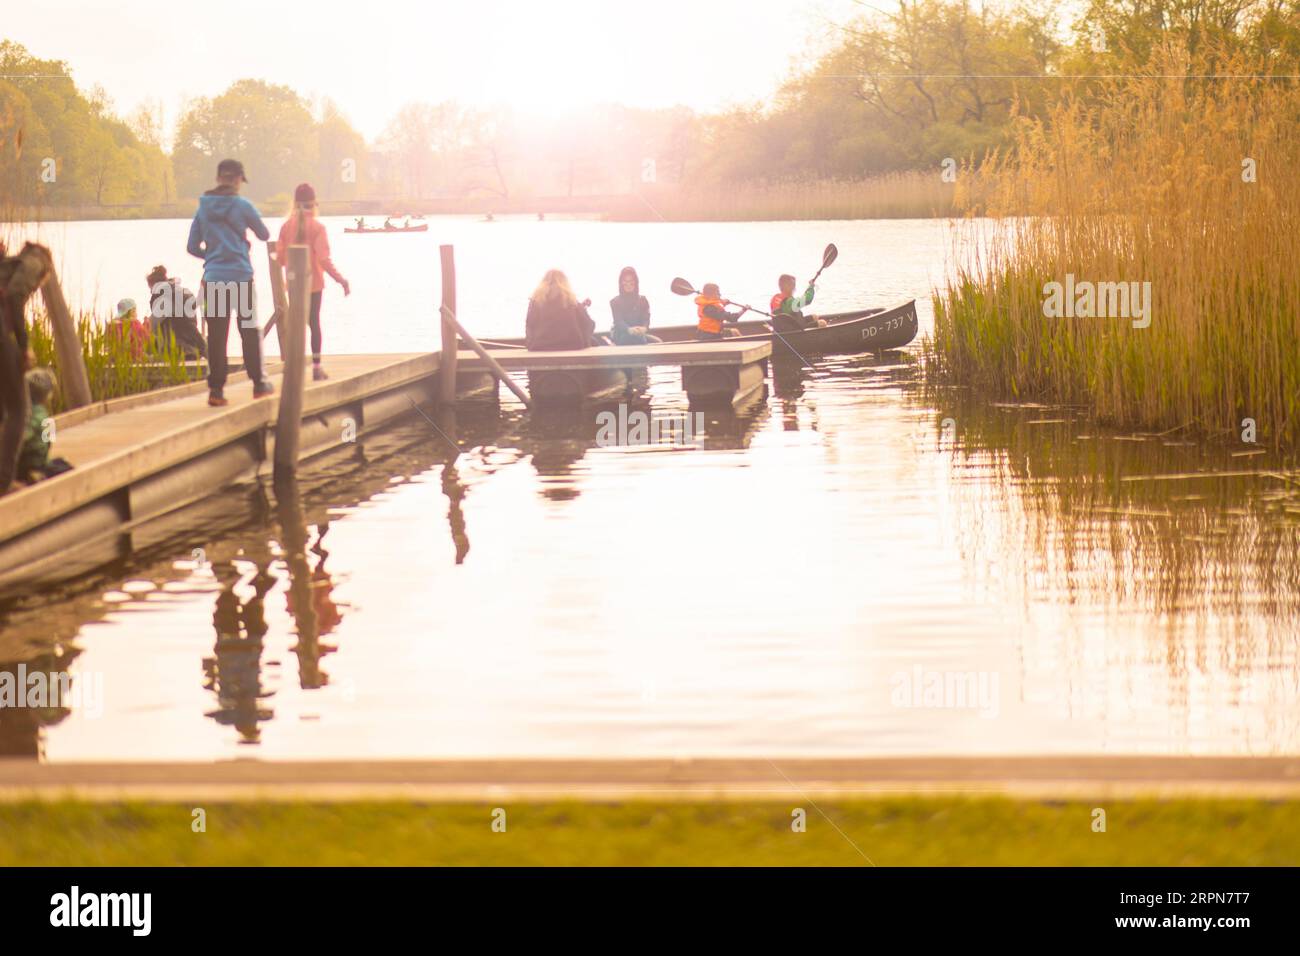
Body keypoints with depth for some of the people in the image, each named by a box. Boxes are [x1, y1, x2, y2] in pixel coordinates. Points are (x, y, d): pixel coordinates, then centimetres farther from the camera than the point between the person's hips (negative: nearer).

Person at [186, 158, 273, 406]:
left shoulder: (203, 208, 4)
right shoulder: (242, 205, -6)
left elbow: (192, 247, 7)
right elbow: (264, 235, 6)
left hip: (213, 279, 2)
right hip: (241, 276, -2)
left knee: (216, 335, 4)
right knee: (250, 331, 10)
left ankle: (216, 388, 1)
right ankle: (258, 383, 16)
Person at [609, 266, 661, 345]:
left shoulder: (643, 300, 9)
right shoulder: (615, 302, -1)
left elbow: (646, 319, -5)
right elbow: (618, 321, -17)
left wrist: (643, 328, -32)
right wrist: (629, 329, -40)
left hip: (639, 334, 4)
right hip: (621, 337, -3)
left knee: (657, 342, -26)